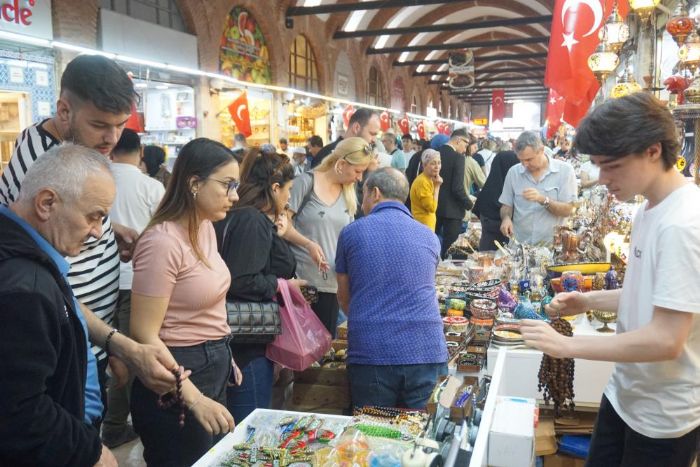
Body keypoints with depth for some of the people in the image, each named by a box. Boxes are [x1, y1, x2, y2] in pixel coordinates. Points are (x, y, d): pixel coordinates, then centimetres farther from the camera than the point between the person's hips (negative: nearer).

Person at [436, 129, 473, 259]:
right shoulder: (458, 157, -16)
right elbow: (457, 188, -20)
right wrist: (470, 204, -5)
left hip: (434, 207, 7)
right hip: (451, 209, -7)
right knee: (450, 248, 2)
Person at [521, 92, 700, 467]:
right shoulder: (649, 210, 4)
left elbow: (666, 340, -28)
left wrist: (566, 345, -24)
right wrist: (590, 301, 0)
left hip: (663, 415, -8)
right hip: (625, 394, 8)